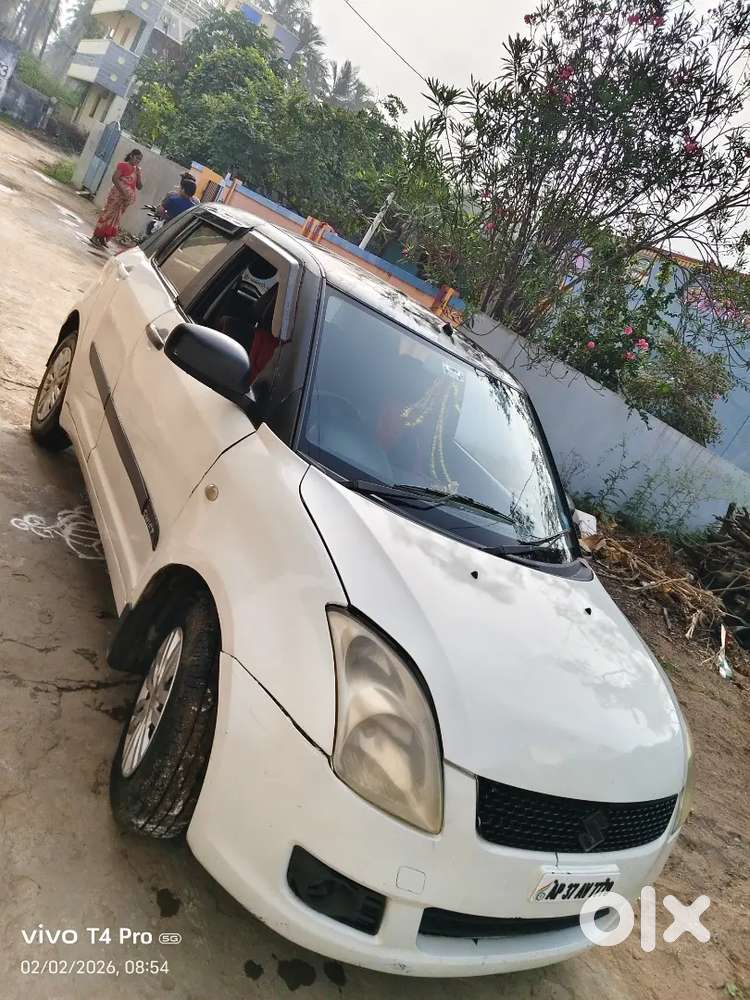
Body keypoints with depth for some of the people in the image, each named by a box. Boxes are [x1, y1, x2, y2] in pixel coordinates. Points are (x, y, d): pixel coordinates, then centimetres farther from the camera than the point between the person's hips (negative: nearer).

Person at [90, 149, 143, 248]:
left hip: (126, 199, 7)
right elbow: (114, 178, -14)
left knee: (116, 219, 9)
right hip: (118, 195, -7)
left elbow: (139, 187, 12)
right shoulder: (123, 164, -4)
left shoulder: (137, 170, 16)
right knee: (108, 214, -5)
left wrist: (138, 174, -1)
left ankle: (103, 238, 17)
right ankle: (95, 236, 0)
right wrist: (123, 192, -22)